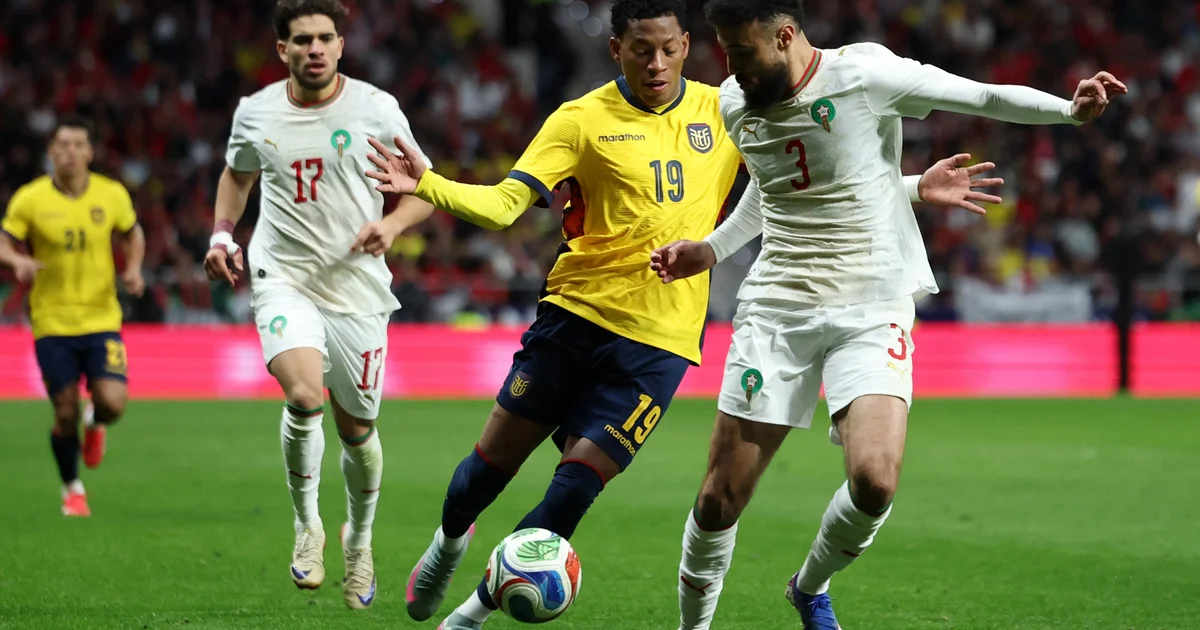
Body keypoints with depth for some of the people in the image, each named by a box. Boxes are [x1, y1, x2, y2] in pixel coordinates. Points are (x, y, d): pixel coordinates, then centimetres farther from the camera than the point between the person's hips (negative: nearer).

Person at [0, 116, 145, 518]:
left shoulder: (113, 195, 0)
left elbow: (132, 234, 17)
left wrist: (133, 268, -2)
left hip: (101, 319, 1)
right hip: (52, 322, -1)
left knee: (113, 403, -15)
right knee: (66, 413, -1)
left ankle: (95, 424, 24)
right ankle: (72, 489, 25)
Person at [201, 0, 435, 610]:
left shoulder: (376, 109, -5)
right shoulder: (254, 113, 1)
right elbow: (237, 174, 23)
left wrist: (391, 224, -16)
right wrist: (222, 233, 7)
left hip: (357, 286, 0)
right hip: (283, 278, 0)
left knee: (357, 427, 8)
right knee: (304, 395, -26)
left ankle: (360, 541, 36)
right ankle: (307, 525, -2)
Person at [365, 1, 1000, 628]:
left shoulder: (725, 113, 4)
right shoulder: (583, 120, -3)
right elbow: (504, 203, -10)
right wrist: (425, 185, -27)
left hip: (659, 339, 0)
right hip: (574, 314, 0)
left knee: (577, 482, -8)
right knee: (495, 458, 5)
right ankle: (449, 540, 40)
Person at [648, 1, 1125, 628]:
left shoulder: (864, 73, -10)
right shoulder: (736, 104, 7)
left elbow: (984, 98, -9)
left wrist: (1071, 109, -22)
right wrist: (710, 251, 19)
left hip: (872, 310, -4)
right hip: (776, 309, 4)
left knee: (874, 481, -23)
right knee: (720, 497, -3)